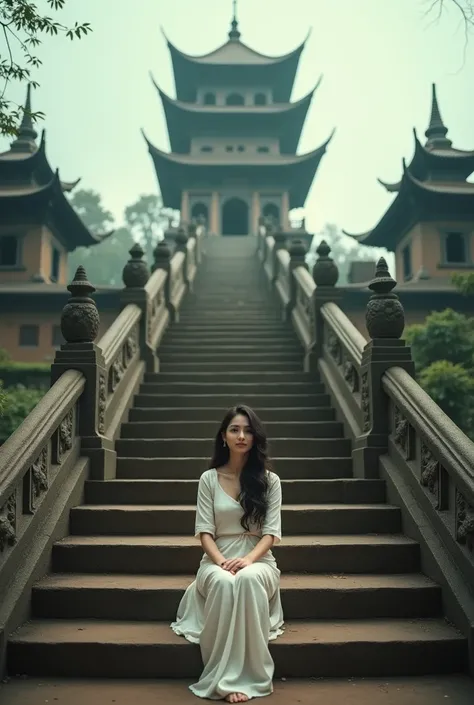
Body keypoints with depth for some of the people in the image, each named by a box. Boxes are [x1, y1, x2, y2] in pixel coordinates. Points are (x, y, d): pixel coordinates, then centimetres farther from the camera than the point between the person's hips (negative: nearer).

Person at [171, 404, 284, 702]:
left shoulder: (270, 480, 3)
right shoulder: (209, 479, 4)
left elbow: (271, 532, -4)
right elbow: (205, 531, -2)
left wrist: (248, 559, -23)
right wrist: (221, 561, -21)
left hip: (258, 560, 0)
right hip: (218, 560, 0)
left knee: (249, 578, -37)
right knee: (224, 582, -36)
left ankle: (247, 675, -29)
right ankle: (227, 677, -28)